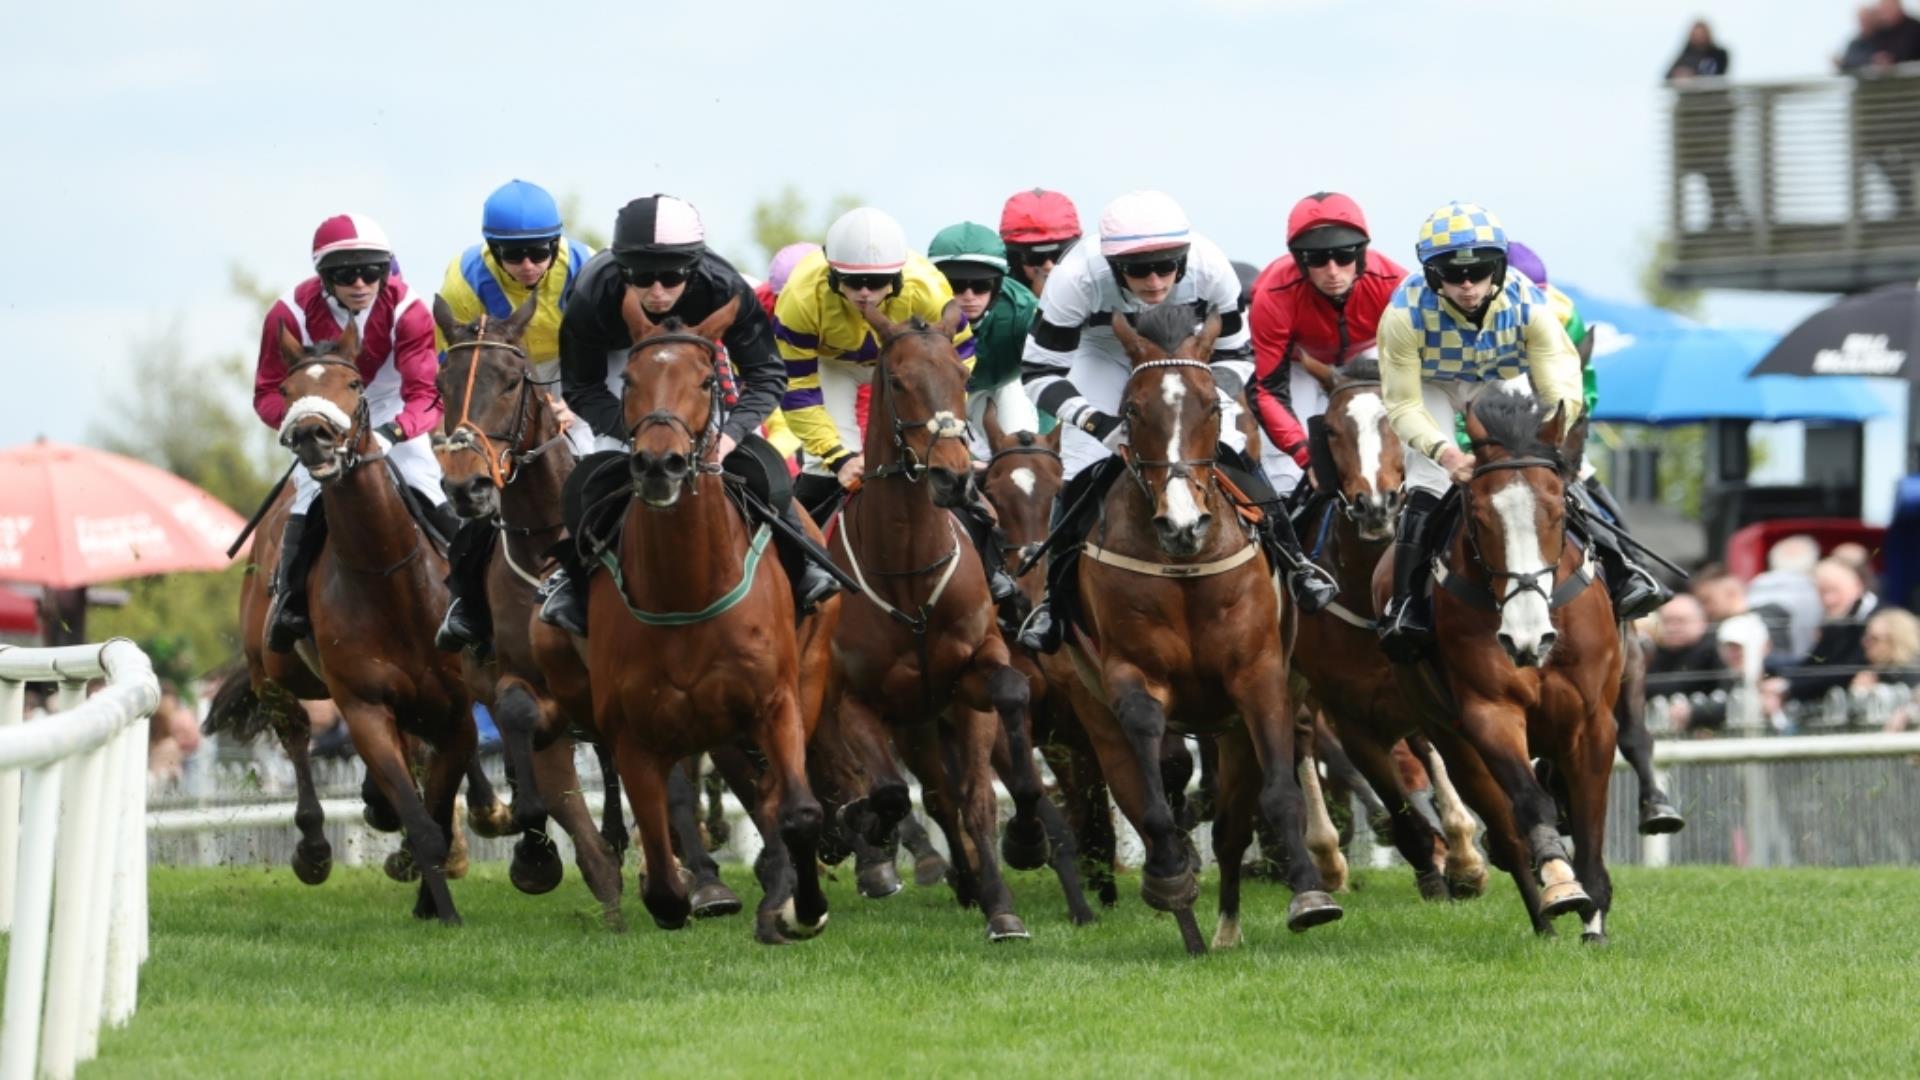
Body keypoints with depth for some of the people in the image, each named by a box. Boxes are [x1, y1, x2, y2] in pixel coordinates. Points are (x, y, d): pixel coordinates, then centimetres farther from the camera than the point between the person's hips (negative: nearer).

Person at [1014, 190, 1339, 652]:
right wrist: (1097, 421, -43)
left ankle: (1291, 561, -1)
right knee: (1083, 470, -13)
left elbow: (1232, 353, -16)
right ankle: (1055, 599, 2)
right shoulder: (1077, 278, -39)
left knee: (1226, 450, -14)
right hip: (1102, 352, -1)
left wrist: (1214, 398, -35)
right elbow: (1040, 372, -29)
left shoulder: (1210, 267, -34)